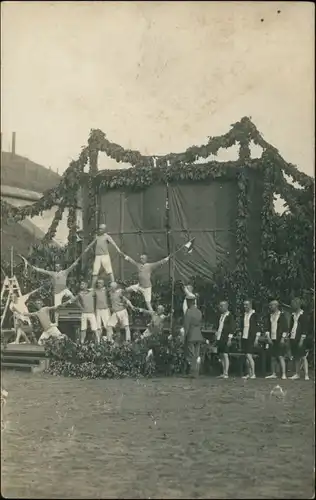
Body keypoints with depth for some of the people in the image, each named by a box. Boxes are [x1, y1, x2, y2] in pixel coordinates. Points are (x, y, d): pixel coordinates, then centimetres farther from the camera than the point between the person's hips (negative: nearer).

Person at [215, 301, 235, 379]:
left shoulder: (230, 316, -6)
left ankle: (226, 373, -9)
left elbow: (232, 328, -10)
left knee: (225, 355, -10)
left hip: (225, 339, -8)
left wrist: (229, 339, -15)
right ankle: (223, 373, 14)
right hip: (219, 338, 8)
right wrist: (216, 337, 18)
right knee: (221, 356, 8)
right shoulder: (221, 316, 16)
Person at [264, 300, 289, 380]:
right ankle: (273, 374, 14)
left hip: (280, 339, -5)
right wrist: (268, 336, -2)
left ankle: (283, 374, -7)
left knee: (281, 357, -9)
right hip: (271, 339, 5)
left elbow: (285, 328, -5)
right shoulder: (269, 316, 12)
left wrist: (283, 338, -12)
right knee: (273, 357, 7)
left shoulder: (282, 315, -2)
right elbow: (267, 327, 10)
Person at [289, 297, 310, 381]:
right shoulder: (293, 314, 14)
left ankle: (306, 375, -5)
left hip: (300, 339, -7)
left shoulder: (303, 314, -7)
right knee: (296, 357, 11)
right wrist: (289, 336, 11)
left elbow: (305, 327, -11)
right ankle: (297, 374, 17)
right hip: (293, 338, 7)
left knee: (303, 357, -7)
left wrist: (302, 339, -16)